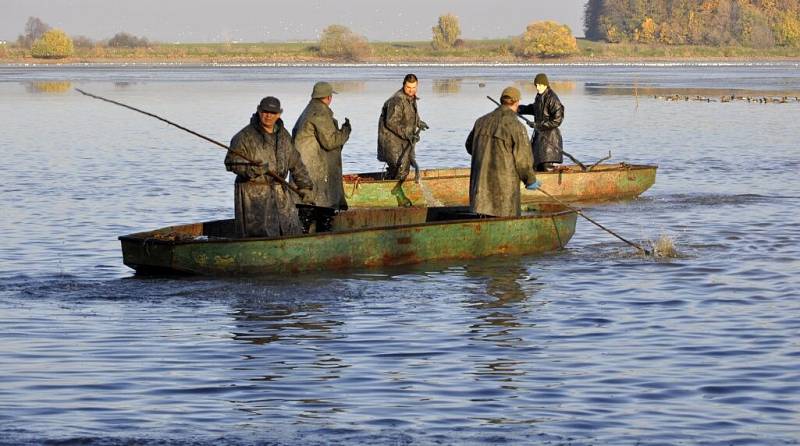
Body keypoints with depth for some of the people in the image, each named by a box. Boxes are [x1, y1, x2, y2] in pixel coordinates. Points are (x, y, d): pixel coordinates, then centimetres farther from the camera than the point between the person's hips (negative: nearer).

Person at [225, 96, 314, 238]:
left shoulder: (284, 135, 14)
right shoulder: (245, 136, -6)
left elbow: (296, 164, 22)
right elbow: (231, 162, -12)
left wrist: (305, 187, 19)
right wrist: (253, 169, -27)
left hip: (280, 194, 6)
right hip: (254, 193, -6)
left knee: (292, 232, 4)